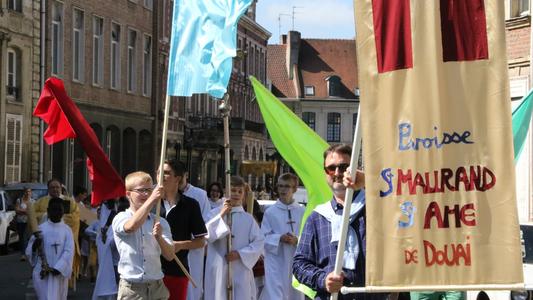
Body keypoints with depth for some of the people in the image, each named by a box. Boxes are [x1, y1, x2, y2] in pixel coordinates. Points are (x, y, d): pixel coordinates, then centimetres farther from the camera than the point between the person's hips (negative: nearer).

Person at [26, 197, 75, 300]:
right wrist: (35, 244, -22)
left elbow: (69, 252, -7)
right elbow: (29, 251, 0)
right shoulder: (40, 229, 0)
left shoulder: (67, 230, 2)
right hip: (42, 274, -1)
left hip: (59, 273, 1)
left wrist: (57, 269, -17)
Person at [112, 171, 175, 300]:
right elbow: (131, 226, -27)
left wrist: (159, 237, -22)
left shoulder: (159, 222, 7)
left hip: (156, 288, 3)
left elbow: (170, 255, -2)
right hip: (131, 288, -3)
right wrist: (151, 200, -32)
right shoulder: (120, 218, -2)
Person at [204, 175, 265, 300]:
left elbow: (259, 242, 2)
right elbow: (206, 234, -12)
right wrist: (221, 215, -16)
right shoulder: (215, 213, 1)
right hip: (219, 269, -1)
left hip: (241, 271, 1)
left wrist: (240, 254, -10)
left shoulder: (248, 218, 6)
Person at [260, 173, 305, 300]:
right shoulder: (270, 212, -1)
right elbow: (263, 237, -1)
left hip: (296, 261, 3)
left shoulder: (302, 212, 3)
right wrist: (279, 238, -17)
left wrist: (297, 240, -15)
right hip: (276, 261, -3)